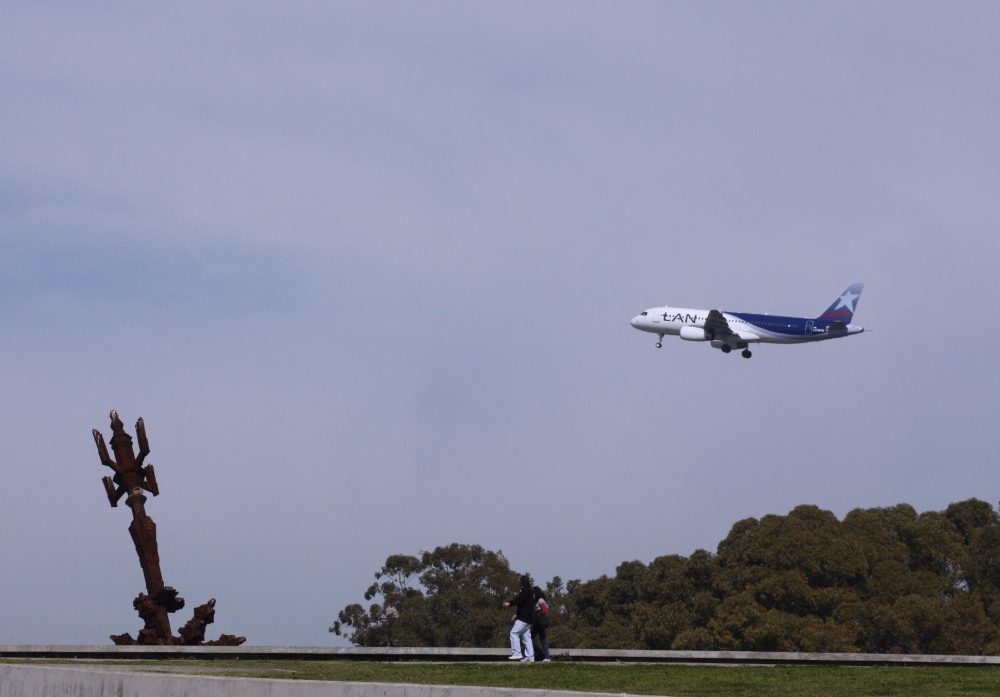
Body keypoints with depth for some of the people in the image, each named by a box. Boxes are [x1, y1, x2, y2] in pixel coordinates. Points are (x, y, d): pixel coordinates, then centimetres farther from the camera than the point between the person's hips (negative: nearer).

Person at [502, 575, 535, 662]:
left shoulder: (526, 591, -11)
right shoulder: (529, 592, 22)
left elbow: (519, 599, -29)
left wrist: (510, 603, -43)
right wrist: (517, 615, 29)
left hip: (523, 619, -10)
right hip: (528, 619, 10)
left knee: (514, 633, -10)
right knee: (526, 637, 9)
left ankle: (517, 653, -15)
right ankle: (530, 657, 4)